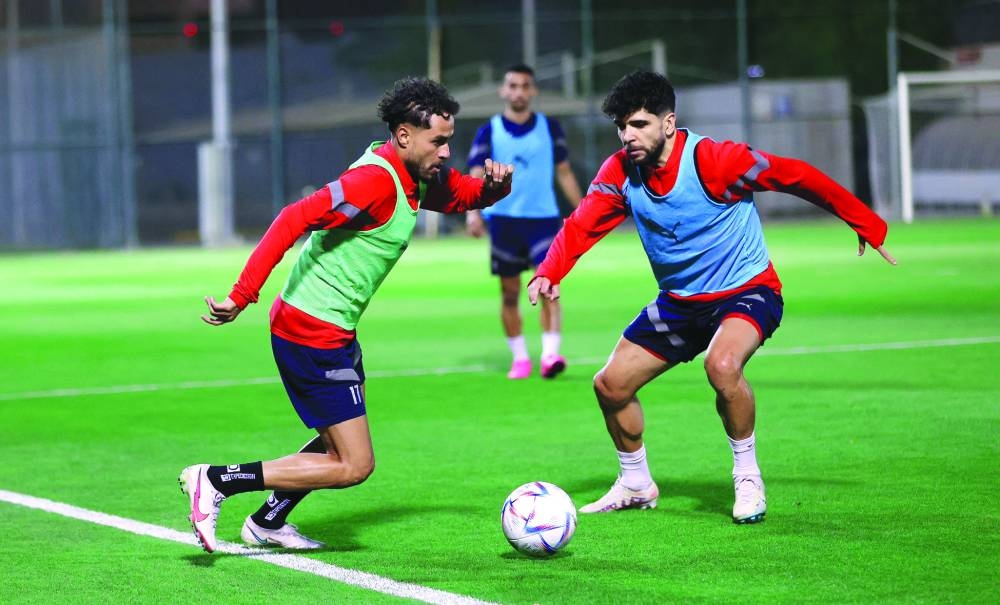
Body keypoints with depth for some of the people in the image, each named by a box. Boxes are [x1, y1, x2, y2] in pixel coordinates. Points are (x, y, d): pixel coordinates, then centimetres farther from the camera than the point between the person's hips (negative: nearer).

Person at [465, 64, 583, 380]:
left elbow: (564, 173, 14)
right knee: (510, 293, 4)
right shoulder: (489, 132, 2)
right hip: (503, 219, 0)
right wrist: (473, 211, -20)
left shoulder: (550, 127, 7)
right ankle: (519, 358, 15)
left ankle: (550, 354, -19)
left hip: (544, 217, 0)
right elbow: (476, 175, -4)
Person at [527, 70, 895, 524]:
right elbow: (581, 225, -16)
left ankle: (747, 476, -12)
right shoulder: (619, 172, -8)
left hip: (747, 291, -6)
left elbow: (798, 177, -18)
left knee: (722, 366, -36)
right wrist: (549, 273, -37)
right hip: (680, 300, 6)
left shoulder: (713, 160, -24)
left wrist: (865, 224, -14)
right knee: (610, 385, 3)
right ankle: (636, 485, 28)